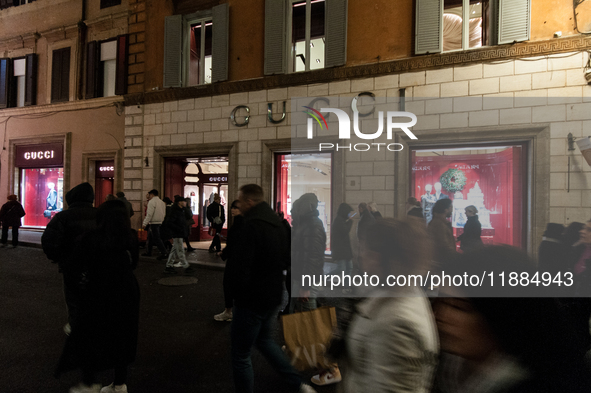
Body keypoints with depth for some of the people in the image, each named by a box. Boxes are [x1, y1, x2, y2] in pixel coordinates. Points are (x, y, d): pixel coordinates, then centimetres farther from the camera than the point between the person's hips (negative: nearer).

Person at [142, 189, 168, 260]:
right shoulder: (162, 202, 14)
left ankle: (164, 253, -13)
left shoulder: (152, 202, -12)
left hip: (153, 223, -9)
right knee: (150, 237, 19)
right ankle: (148, 252, 27)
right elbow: (164, 213, 16)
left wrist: (145, 223, -14)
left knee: (156, 238, -8)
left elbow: (149, 214, -18)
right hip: (160, 222, 9)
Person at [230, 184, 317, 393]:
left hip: (251, 301, -9)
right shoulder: (278, 223, 4)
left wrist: (237, 295, -8)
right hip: (274, 296, 9)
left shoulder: (251, 226, -24)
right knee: (264, 339, 28)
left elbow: (242, 269, -25)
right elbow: (286, 261, 13)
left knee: (241, 355, 8)